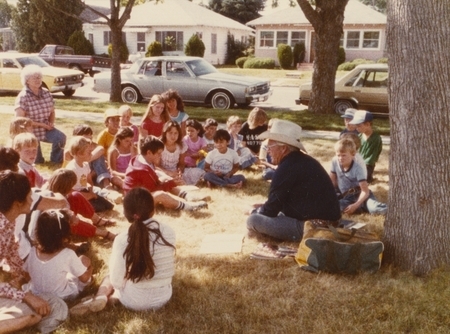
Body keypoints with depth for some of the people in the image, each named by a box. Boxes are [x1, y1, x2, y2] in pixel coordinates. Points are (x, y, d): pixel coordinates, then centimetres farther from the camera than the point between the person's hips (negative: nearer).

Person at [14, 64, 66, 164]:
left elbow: (52, 112, 12)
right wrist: (41, 124, -21)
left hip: (46, 128, 4)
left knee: (61, 138, -27)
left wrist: (51, 122, -10)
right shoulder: (22, 97, -16)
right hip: (30, 131, -4)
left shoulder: (46, 93, 0)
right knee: (38, 161, 1)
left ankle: (56, 162, -5)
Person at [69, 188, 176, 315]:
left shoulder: (123, 240, -19)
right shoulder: (168, 232, -10)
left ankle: (99, 298, -3)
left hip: (135, 301, -3)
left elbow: (117, 282, -13)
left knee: (109, 279, 29)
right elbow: (170, 270, 3)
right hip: (164, 296, 3)